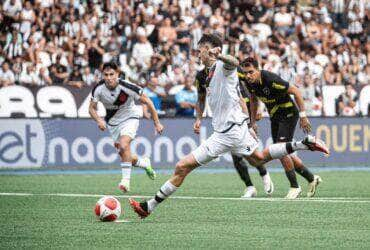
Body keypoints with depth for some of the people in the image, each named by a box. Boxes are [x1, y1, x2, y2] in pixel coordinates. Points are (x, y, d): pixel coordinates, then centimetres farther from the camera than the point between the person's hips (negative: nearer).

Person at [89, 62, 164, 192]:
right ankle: (145, 163, 37)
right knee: (124, 156, 6)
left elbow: (147, 102, -16)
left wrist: (157, 123, -13)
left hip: (129, 118, -4)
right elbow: (92, 108, -6)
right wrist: (99, 120, -28)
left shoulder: (126, 87, -27)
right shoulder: (99, 89, -19)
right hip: (112, 122, 4)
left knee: (124, 145, -30)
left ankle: (125, 180, -26)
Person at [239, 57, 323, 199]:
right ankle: (311, 178, 25)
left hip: (288, 114, -8)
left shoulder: (271, 80, -30)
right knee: (284, 152, 10)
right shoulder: (249, 82, -8)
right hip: (275, 117, 8)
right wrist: (253, 122, 14)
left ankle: (295, 187, -3)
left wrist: (303, 115, -21)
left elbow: (295, 91, -23)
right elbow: (253, 99, 14)